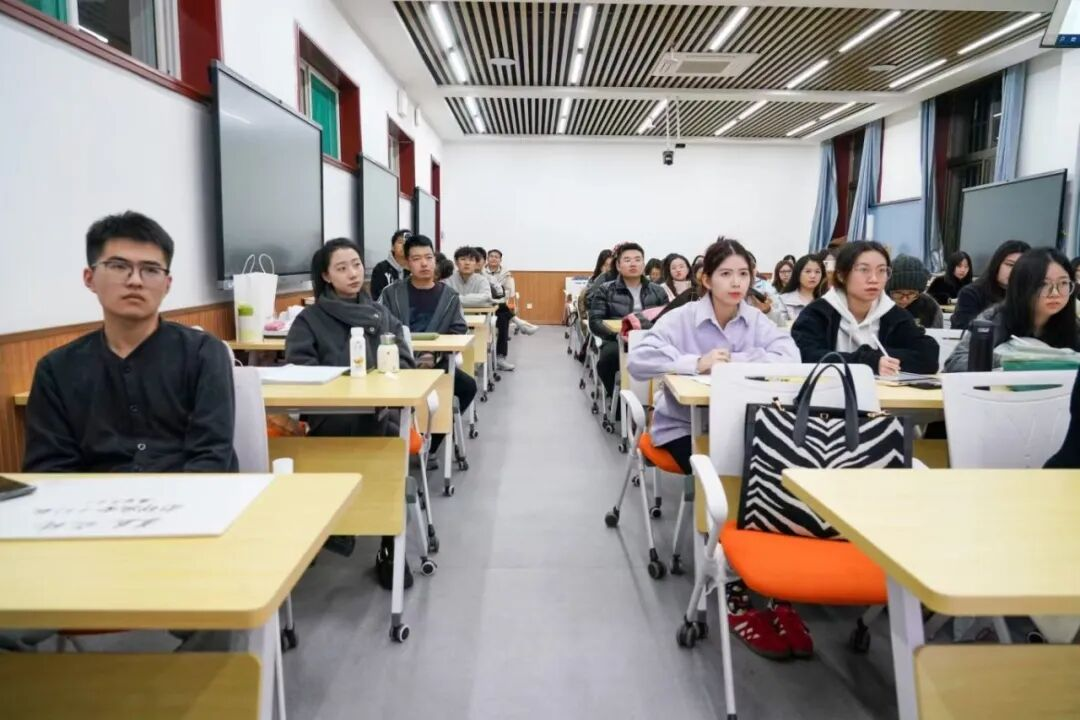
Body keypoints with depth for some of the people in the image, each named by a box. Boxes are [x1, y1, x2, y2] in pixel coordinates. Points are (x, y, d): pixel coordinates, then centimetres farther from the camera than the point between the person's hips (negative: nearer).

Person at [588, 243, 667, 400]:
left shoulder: (658, 291, 18)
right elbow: (595, 322, 1)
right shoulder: (605, 291, 11)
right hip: (617, 342, -1)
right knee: (610, 354, -37)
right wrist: (618, 335, -18)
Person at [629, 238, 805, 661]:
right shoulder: (682, 319, -7)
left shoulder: (756, 320, 4)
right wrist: (695, 363, -31)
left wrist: (732, 360, -21)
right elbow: (638, 360, -21)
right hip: (684, 427, -3)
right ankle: (736, 595, -17)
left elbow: (790, 356, -14)